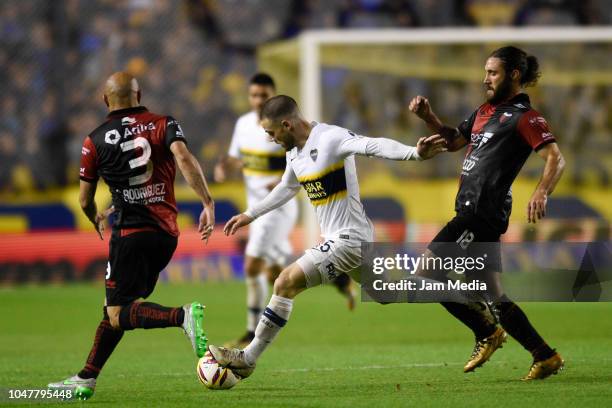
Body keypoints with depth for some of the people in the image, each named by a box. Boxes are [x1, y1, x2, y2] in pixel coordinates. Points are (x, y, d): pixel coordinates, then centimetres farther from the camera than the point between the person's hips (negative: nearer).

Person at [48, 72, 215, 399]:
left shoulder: (95, 141, 3)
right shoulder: (163, 124, 6)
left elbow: (85, 201, 10)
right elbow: (184, 157, -15)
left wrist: (97, 220, 33)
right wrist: (208, 204, -20)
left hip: (131, 232, -5)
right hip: (166, 233, 5)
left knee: (118, 314, -6)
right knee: (115, 308, 17)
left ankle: (183, 316, -32)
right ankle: (86, 379, 21)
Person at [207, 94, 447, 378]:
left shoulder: (331, 139, -18)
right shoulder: (294, 153, 11)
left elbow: (373, 146, -32)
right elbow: (287, 188, 30)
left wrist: (414, 153, -49)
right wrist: (250, 215, 38)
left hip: (349, 239, -10)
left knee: (286, 283, -12)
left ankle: (246, 359, -6)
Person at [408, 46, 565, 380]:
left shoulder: (524, 117, -7)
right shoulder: (485, 111, 20)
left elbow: (555, 158, -17)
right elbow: (453, 141, 30)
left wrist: (541, 194, -34)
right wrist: (428, 117, 14)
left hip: (482, 212, -9)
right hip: (471, 212, 9)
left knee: (426, 275, -11)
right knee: (494, 296, 8)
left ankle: (486, 333, -2)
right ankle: (545, 357, 13)